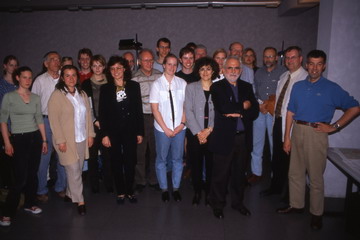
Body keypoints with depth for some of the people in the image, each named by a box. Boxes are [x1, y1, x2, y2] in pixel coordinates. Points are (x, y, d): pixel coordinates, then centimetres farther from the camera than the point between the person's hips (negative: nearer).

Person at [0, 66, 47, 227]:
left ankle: (30, 204, 28)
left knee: (33, 174, 11)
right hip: (18, 139, -4)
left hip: (35, 138, 4)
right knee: (20, 178, -6)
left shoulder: (36, 98, 7)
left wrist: (44, 140, 10)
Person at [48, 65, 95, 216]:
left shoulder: (82, 94, 10)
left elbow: (88, 115, 11)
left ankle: (70, 194, 29)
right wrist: (60, 140, -14)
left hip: (82, 139, 5)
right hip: (67, 140, -5)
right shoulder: (57, 95, -7)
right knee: (74, 171, -3)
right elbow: (54, 120, -11)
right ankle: (79, 201, 9)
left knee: (77, 170, 11)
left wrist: (90, 134, 7)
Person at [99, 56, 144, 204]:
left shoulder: (134, 86, 2)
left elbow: (139, 110, 2)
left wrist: (140, 132, 0)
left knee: (130, 162, 5)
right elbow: (102, 113, 0)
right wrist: (104, 134, -6)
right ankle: (120, 192, 24)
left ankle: (130, 191, 23)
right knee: (116, 163, 9)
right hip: (113, 131, 0)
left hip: (130, 130, 0)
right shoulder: (105, 89, 2)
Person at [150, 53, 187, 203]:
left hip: (179, 128, 2)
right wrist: (166, 129, -9)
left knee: (178, 159, 10)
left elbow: (186, 105, 5)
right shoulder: (157, 84, -2)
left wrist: (182, 124, -7)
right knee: (161, 159, 8)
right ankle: (164, 189, 24)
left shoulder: (182, 83, 3)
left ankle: (176, 188, 25)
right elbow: (154, 109, -5)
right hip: (162, 128, -1)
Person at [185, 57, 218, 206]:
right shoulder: (191, 88, 3)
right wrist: (198, 132, -9)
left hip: (212, 134, 0)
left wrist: (209, 129, -10)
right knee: (196, 164, 6)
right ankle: (197, 192, 24)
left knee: (210, 164, 5)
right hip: (195, 134, 0)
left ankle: (208, 193, 22)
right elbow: (188, 111, -3)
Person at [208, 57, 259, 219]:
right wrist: (243, 106, -9)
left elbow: (255, 111, 0)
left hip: (244, 138, 4)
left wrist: (237, 113, -14)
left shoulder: (247, 87, 11)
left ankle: (237, 202, 35)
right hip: (224, 138, -4)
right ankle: (217, 205, 25)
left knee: (239, 173, 17)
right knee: (220, 174, 7)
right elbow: (223, 108, -20)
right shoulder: (217, 87, -3)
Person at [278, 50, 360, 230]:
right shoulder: (298, 86, 10)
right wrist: (287, 137, 4)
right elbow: (290, 112, 9)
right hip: (297, 132, 4)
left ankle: (316, 213, 18)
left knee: (316, 176, 3)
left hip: (316, 134, -4)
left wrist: (334, 127, -8)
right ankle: (296, 205, 29)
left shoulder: (331, 88, -2)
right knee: (295, 172, 13)